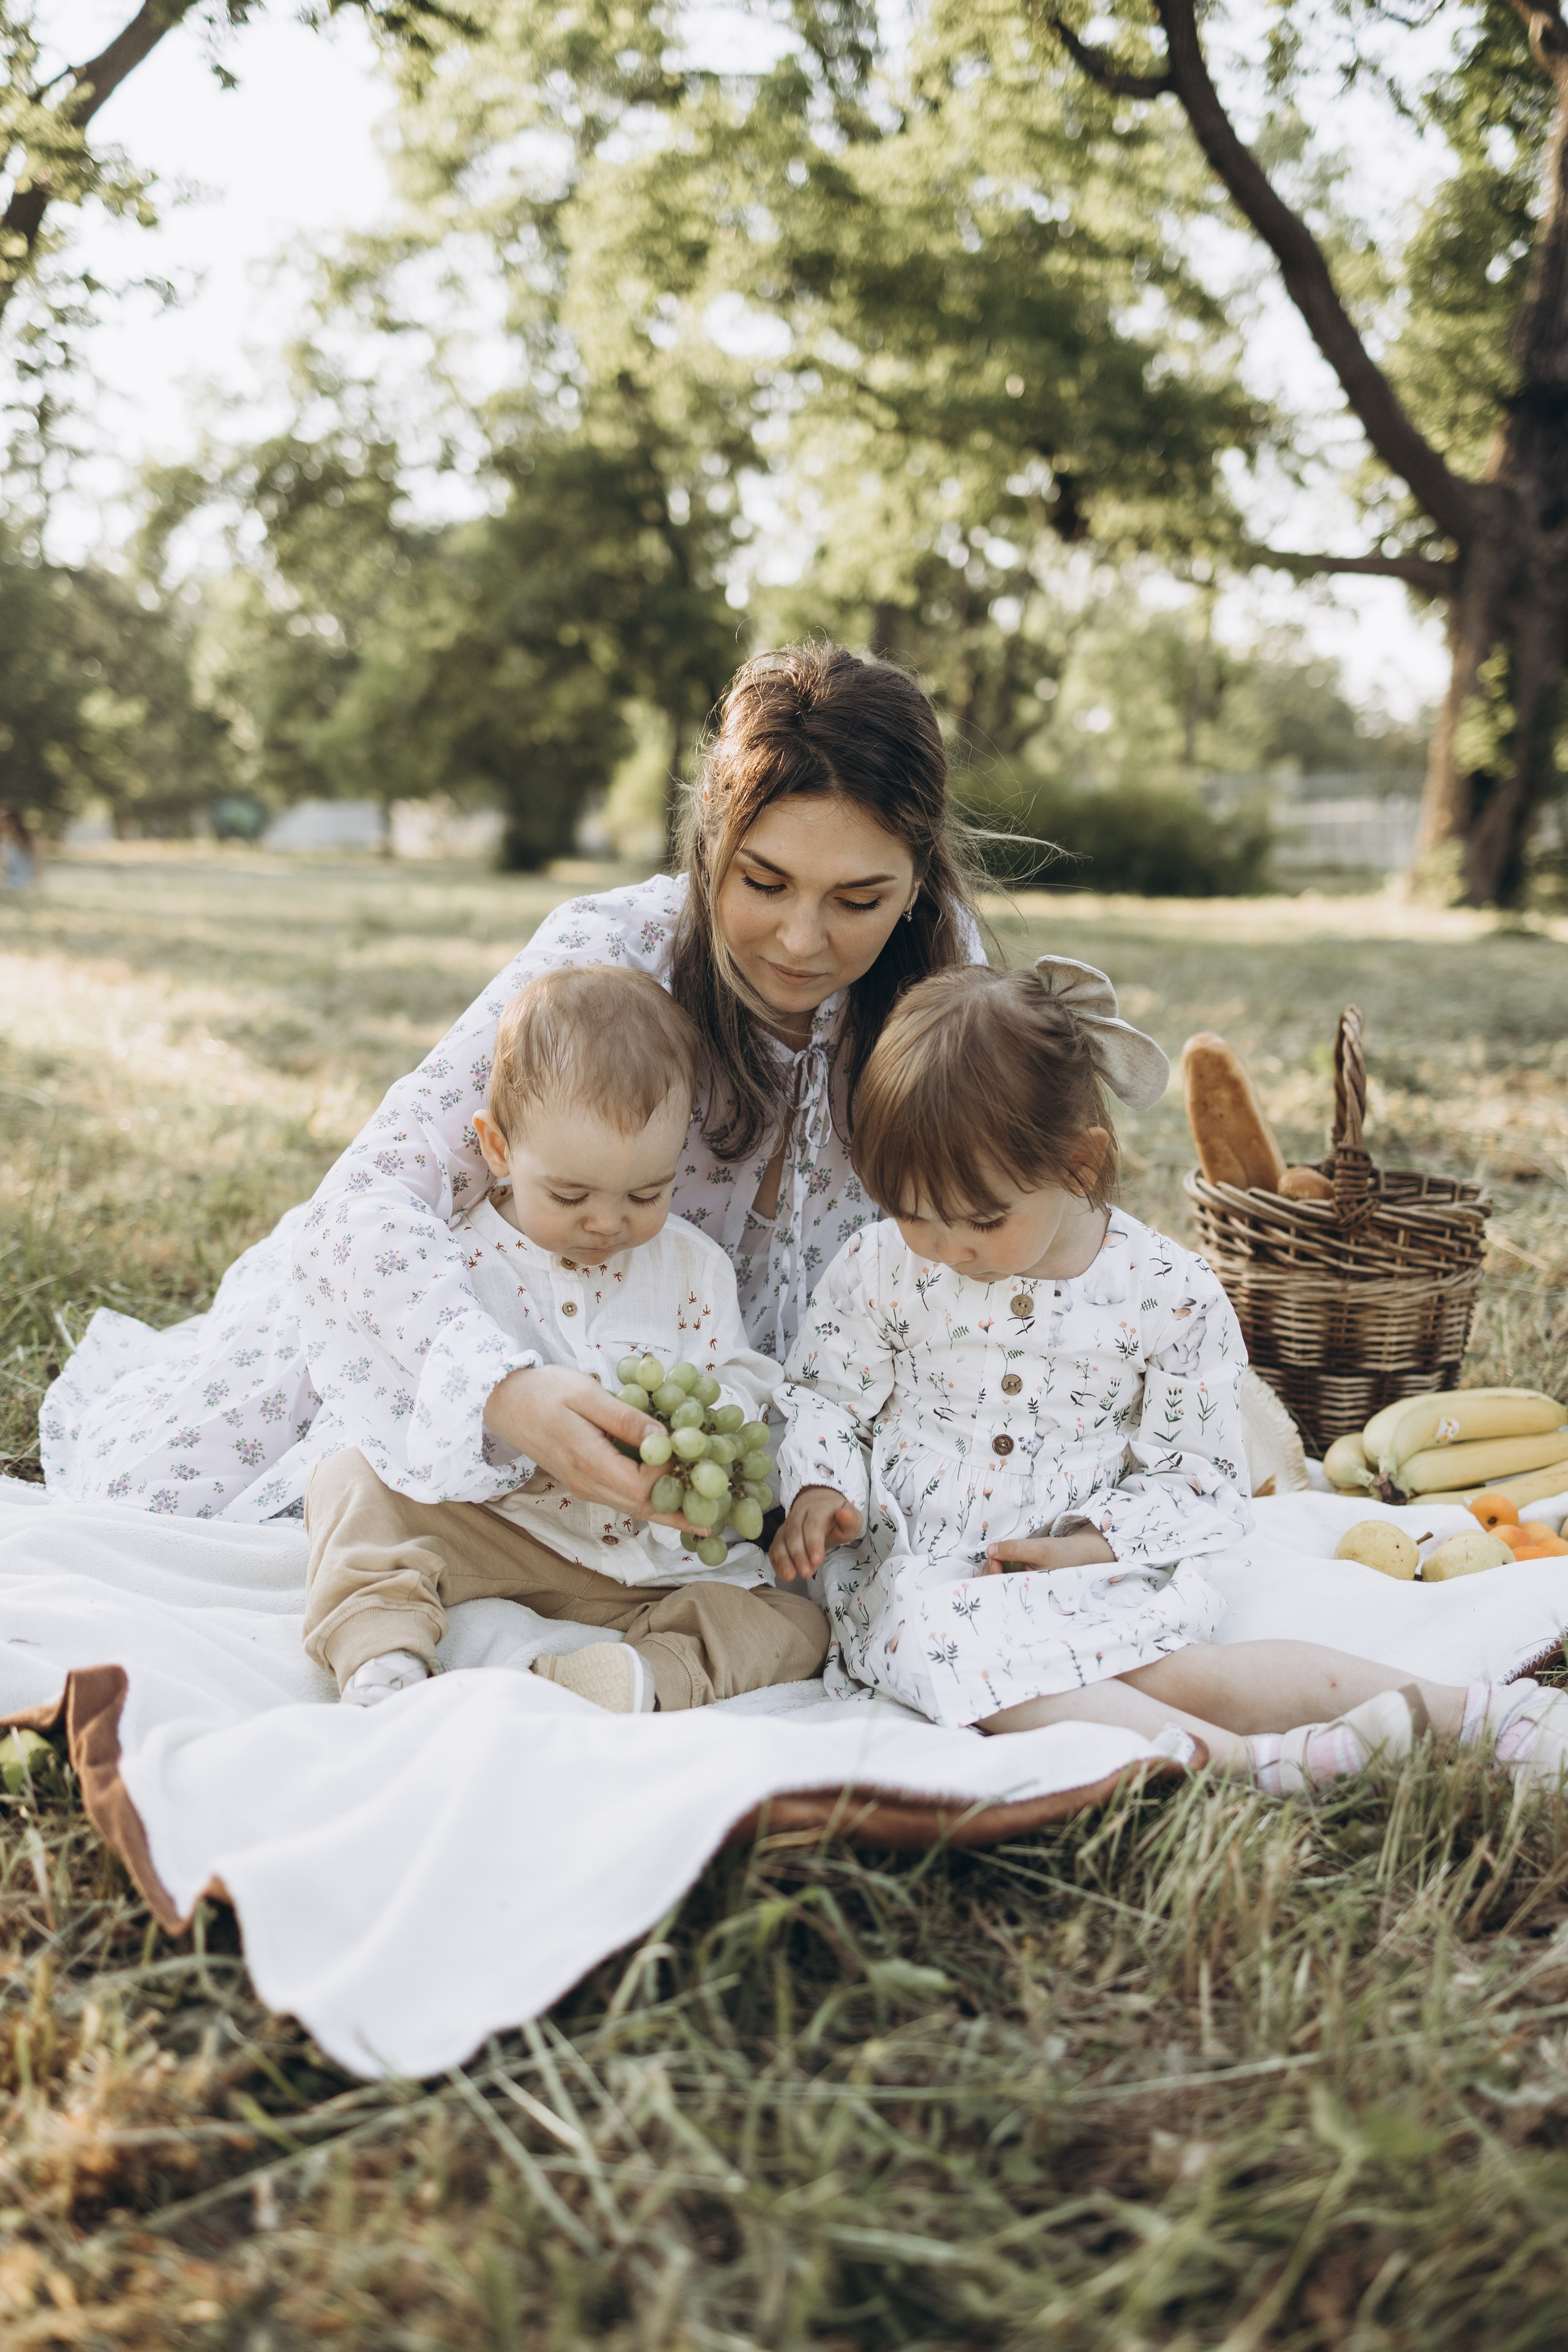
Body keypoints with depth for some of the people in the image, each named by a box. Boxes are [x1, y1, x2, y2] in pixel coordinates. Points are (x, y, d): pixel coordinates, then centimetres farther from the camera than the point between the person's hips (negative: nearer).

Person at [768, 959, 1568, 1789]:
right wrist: (820, 1489, -12)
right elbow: (825, 1397, 9)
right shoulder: (879, 1268, -4)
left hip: (1094, 1570, 0)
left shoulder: (1168, 1295, -7)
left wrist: (1086, 1546, -15)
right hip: (917, 1571, 1)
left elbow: (1196, 1479, 0)